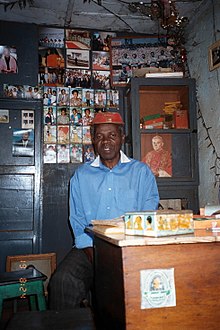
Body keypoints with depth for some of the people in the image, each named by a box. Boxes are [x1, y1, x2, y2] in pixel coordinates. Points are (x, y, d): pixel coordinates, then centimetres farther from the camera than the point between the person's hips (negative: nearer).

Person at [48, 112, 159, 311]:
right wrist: (95, 258, -10)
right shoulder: (81, 175, 12)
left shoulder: (141, 171, 8)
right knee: (62, 281, -25)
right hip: (90, 248, 1)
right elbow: (78, 223, 6)